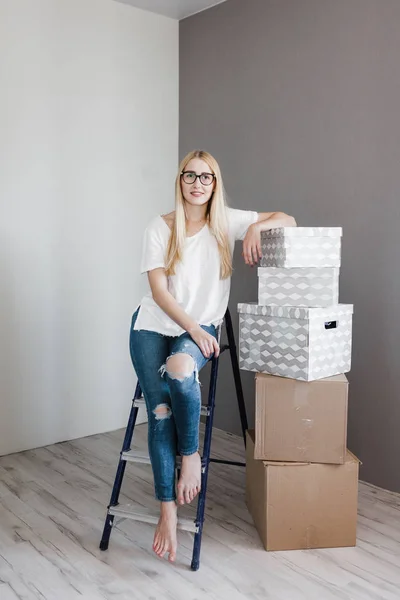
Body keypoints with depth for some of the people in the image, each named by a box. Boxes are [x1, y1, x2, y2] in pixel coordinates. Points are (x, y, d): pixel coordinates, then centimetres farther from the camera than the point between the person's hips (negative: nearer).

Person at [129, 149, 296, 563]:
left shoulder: (227, 222, 0)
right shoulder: (159, 228, -2)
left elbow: (288, 220, 2)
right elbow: (159, 290, -6)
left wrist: (257, 226, -18)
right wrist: (193, 328, -15)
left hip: (200, 328, -1)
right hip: (154, 326, 1)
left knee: (179, 369, -35)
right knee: (160, 412, -12)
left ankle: (191, 454, -9)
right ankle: (167, 511, -3)